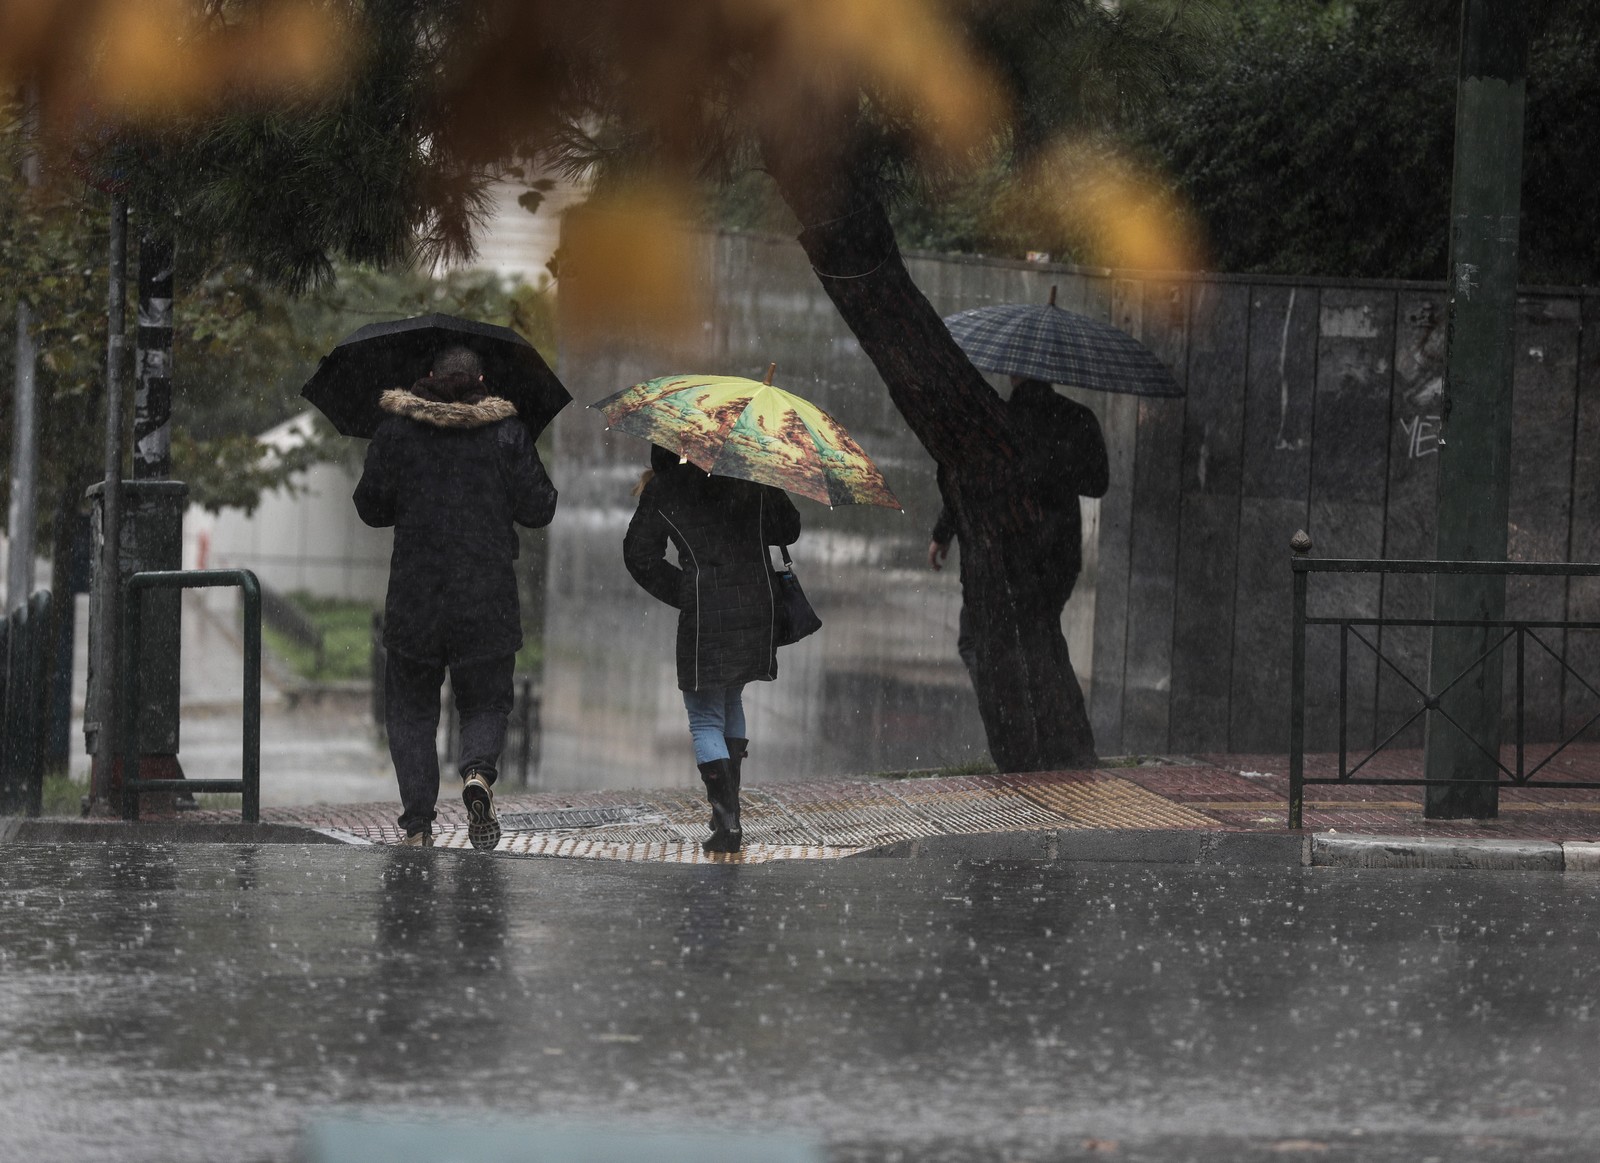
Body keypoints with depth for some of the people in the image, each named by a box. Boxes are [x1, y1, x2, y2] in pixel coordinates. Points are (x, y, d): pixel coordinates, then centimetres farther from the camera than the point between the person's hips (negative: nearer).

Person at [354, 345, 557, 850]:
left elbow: (371, 507, 6)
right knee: (485, 703, 12)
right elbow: (538, 509, 0)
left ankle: (417, 823, 0)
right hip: (487, 600, 0)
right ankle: (478, 772, -20)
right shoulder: (506, 432, -1)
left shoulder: (396, 430, 1)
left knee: (411, 711, 11)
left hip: (415, 598, 0)